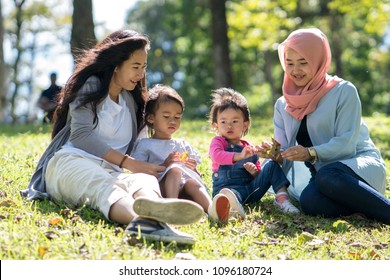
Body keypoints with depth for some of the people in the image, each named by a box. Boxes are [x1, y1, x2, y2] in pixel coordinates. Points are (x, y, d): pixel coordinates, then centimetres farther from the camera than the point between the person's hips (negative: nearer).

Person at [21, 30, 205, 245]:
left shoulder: (131, 100, 26)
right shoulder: (91, 86, 6)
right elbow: (81, 134, -8)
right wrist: (129, 163, -16)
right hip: (70, 162, -4)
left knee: (145, 180, -34)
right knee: (104, 188, -42)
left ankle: (152, 220, -73)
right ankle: (143, 219, -79)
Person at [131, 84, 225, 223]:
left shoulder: (183, 145, 32)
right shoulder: (144, 144, 19)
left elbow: (197, 177, 28)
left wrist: (194, 169, 3)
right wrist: (165, 165, -8)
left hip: (183, 192, 3)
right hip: (160, 188, -3)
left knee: (192, 183, -33)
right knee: (175, 169, -33)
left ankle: (211, 208, -66)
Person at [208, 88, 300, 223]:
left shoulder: (249, 148, 21)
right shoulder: (218, 141, 7)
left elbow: (258, 175, 24)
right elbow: (217, 156, -18)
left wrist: (255, 172, -3)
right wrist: (239, 156, -35)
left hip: (252, 188, 6)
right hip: (228, 185, -6)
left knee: (272, 165, -3)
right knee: (228, 192, -42)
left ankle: (282, 197, -21)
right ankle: (231, 203, -80)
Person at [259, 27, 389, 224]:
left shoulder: (344, 91, -3)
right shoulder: (283, 105, 12)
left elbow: (346, 142, -12)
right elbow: (285, 156, 7)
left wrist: (311, 153, -28)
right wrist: (276, 157, -16)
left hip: (362, 165, -3)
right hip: (321, 175, 3)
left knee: (327, 176, -40)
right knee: (309, 201, -35)